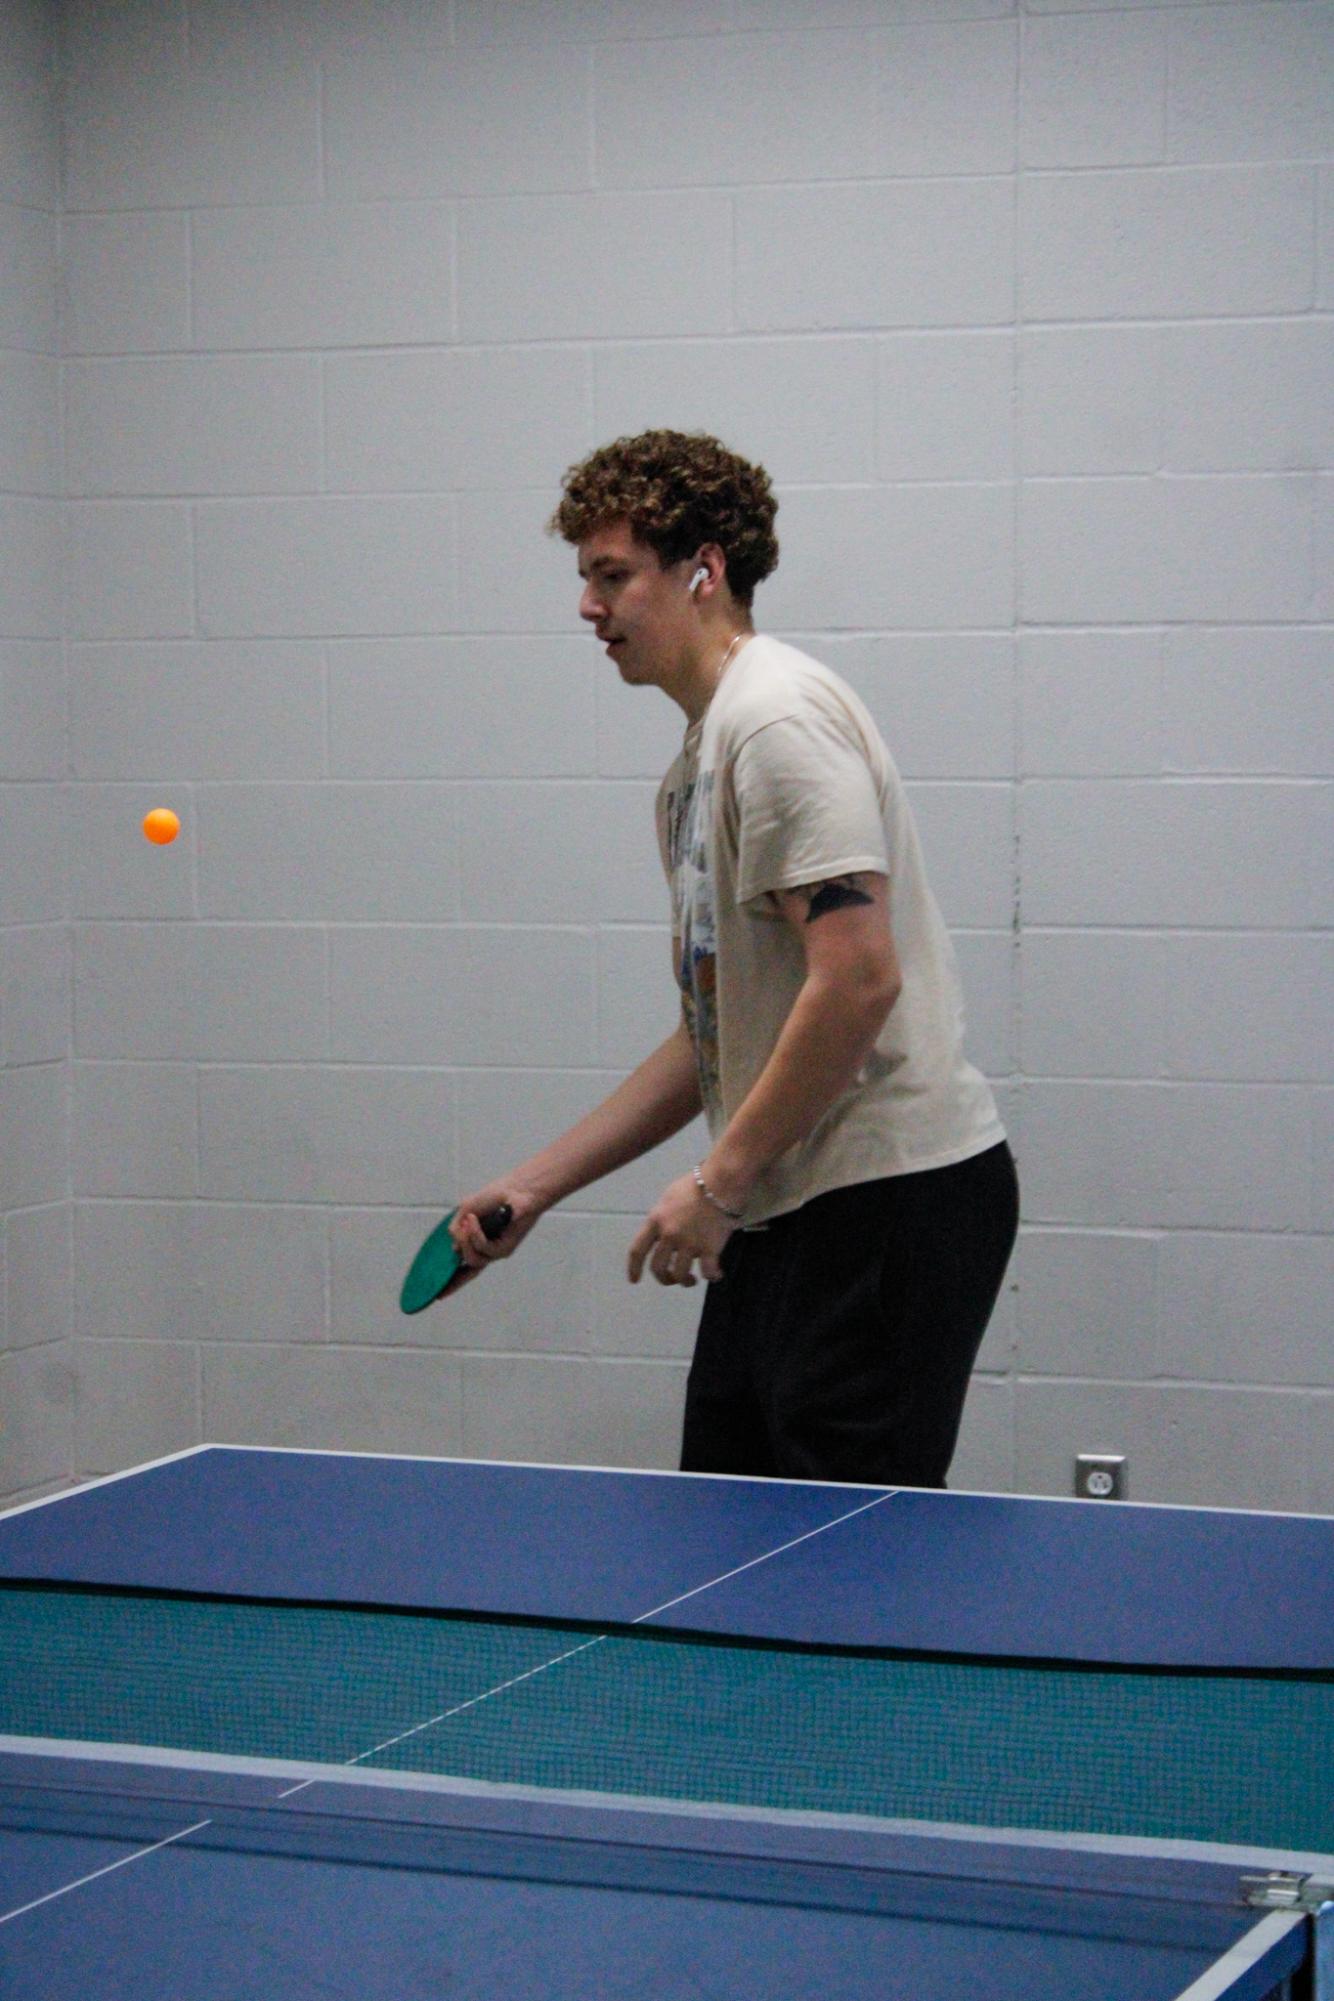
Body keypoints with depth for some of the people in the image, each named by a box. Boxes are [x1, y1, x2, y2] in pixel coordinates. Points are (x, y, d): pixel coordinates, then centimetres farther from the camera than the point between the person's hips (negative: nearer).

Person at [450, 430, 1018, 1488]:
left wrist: (719, 1180, -15)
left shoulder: (778, 717, -12)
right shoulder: (698, 763, 19)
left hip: (895, 1191, -10)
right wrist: (536, 1186, 20)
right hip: (793, 1205, 10)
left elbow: (859, 980, -21)